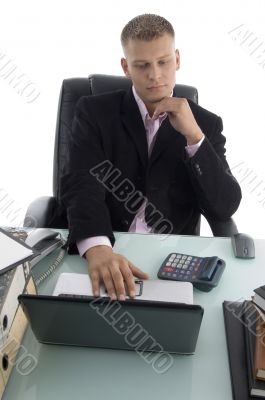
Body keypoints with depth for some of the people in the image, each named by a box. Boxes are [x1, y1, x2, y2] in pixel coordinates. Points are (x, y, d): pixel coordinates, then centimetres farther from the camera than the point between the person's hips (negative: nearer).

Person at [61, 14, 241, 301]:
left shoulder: (206, 123, 3)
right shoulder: (94, 112, -1)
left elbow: (224, 208, -5)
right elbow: (82, 186, -15)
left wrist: (194, 135, -15)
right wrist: (97, 248, -33)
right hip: (104, 256, -1)